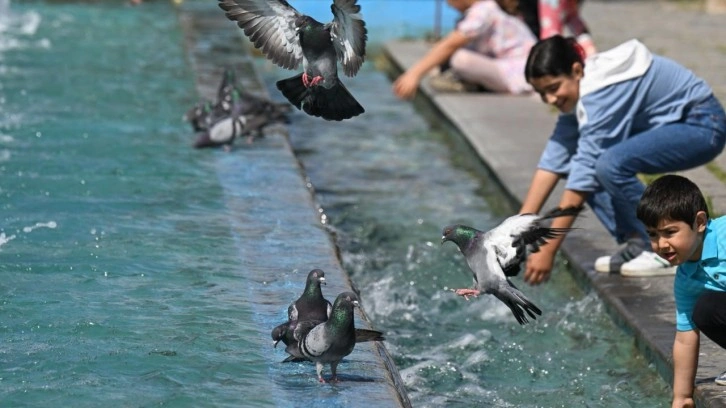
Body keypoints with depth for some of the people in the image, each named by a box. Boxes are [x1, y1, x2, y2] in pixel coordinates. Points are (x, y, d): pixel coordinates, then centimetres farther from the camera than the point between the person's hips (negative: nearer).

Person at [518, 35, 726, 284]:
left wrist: (548, 251, -30)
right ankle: (638, 243, 0)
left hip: (702, 126, -10)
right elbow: (554, 160, -3)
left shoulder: (601, 91, -29)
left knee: (611, 164, -31)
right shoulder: (576, 89, -2)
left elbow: (583, 172, -31)